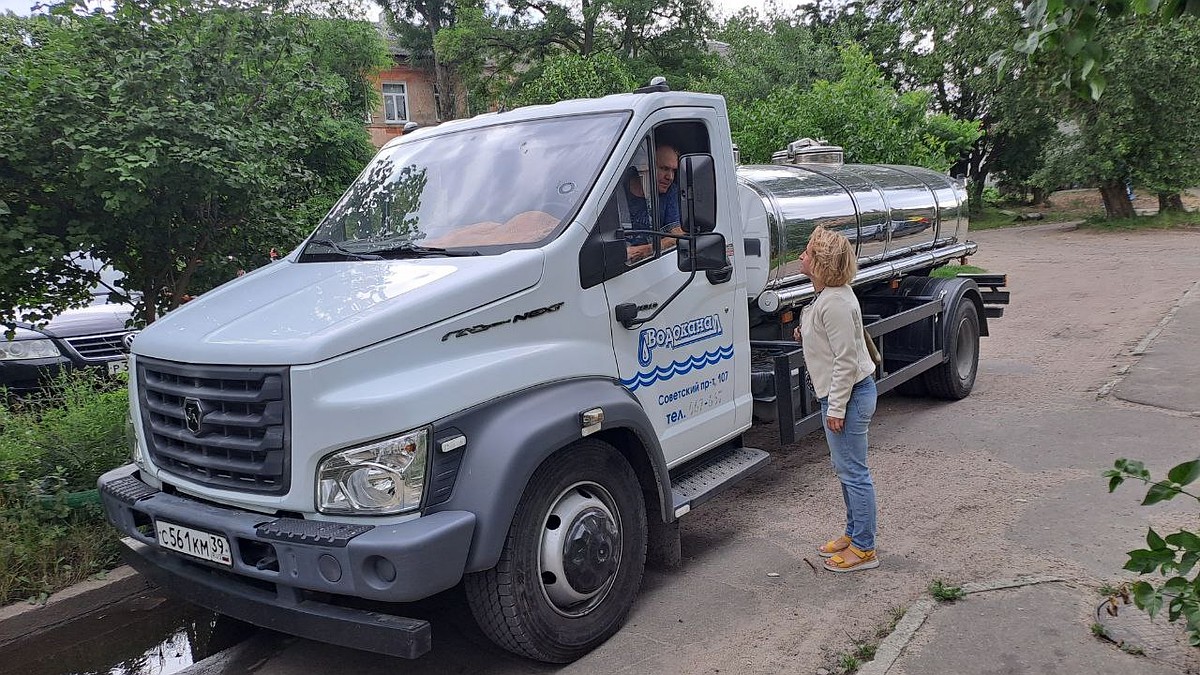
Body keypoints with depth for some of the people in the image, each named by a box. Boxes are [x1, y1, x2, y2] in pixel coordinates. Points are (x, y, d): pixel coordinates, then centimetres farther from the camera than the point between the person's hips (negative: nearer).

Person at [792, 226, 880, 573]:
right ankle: (854, 533, 33)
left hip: (849, 394, -11)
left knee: (853, 471, 0)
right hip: (847, 392, 11)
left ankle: (864, 548, 11)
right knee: (846, 468, 20)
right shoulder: (831, 294, 9)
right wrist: (807, 335, 9)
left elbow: (845, 360, -24)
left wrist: (837, 408, -20)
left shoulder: (835, 303, -24)